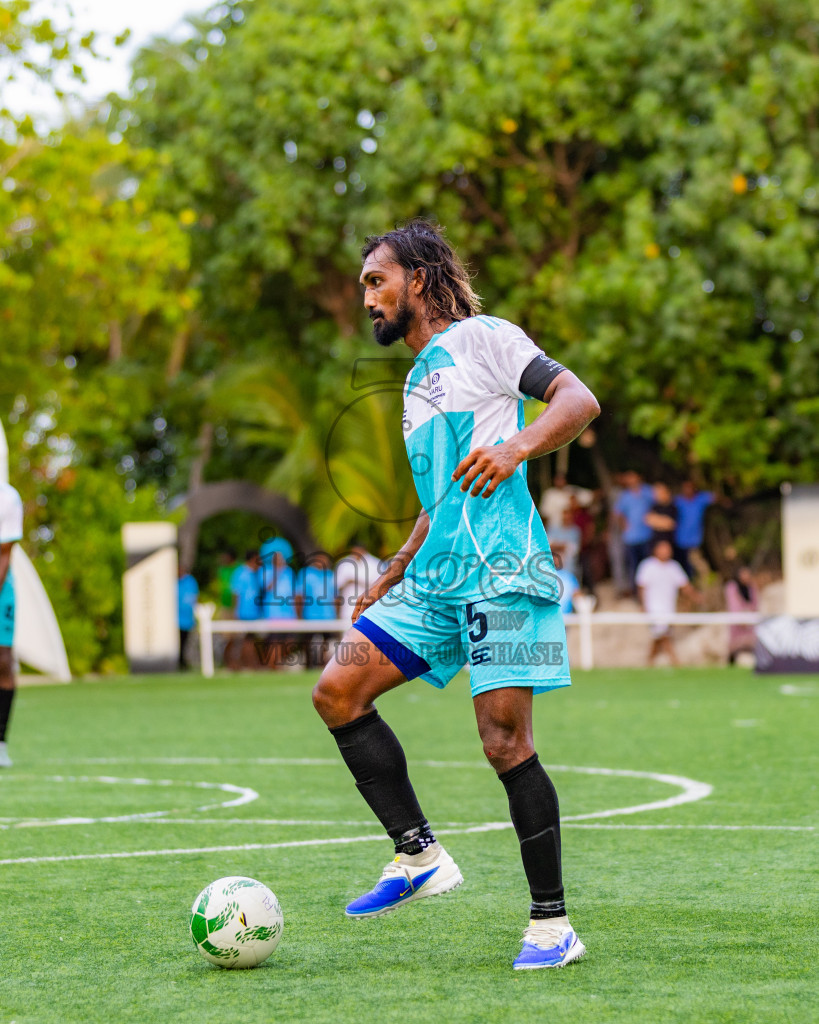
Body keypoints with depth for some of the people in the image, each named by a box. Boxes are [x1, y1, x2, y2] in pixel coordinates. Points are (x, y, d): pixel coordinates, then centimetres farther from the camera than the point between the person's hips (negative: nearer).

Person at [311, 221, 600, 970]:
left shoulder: (482, 339, 1)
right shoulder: (418, 379, 25)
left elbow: (579, 400, -10)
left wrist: (519, 446, -27)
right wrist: (387, 583, 30)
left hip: (501, 571, -8)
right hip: (434, 578, 9)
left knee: (506, 743, -11)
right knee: (337, 691, -5)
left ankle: (552, 925, -2)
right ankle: (420, 857, 0)